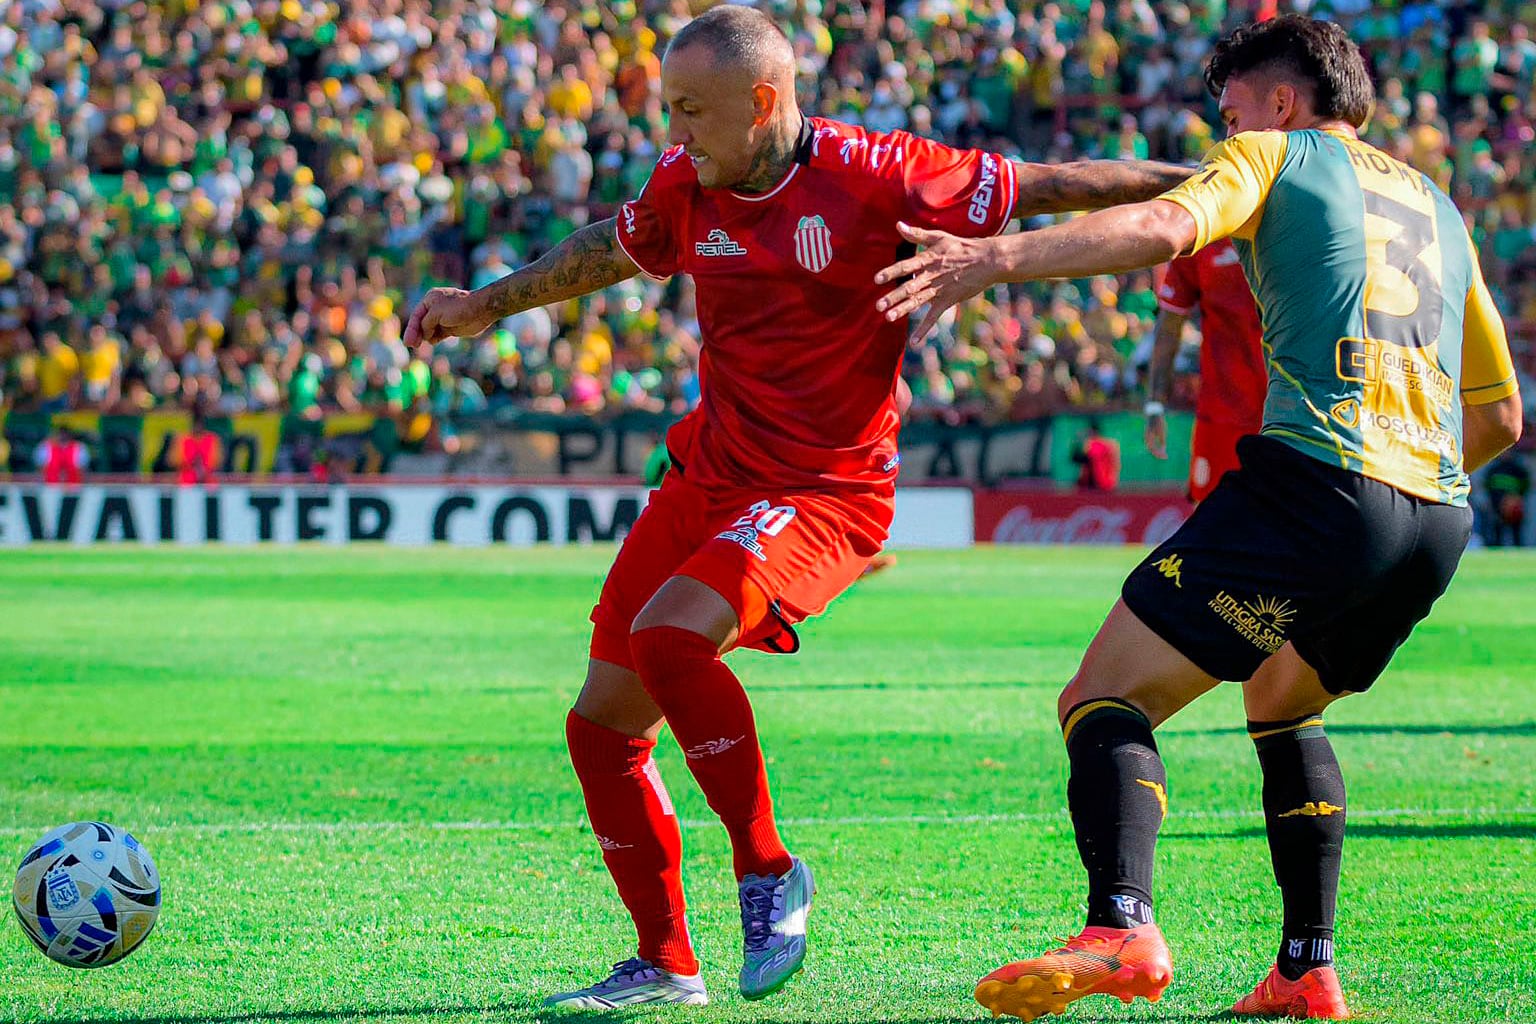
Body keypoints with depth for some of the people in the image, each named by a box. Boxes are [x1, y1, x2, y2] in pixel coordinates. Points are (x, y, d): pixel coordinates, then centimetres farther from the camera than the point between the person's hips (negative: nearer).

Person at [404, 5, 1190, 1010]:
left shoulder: (871, 176, -16)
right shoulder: (686, 185, 1)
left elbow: (1042, 188, -8)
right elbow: (611, 250, 23)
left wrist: (1205, 181, -6)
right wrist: (488, 304, 25)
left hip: (824, 492, -7)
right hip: (708, 475, 7)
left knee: (669, 635, -31)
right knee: (603, 725, 4)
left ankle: (771, 873, -12)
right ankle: (665, 965, 19)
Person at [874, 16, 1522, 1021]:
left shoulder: (1277, 158, 9)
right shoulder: (1437, 207, 28)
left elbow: (1164, 225, -14)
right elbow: (1499, 416, 29)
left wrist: (996, 257, -23)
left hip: (1317, 479, -7)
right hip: (1436, 520, 7)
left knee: (1105, 700, -6)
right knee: (1282, 702, 31)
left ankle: (1121, 927, -31)